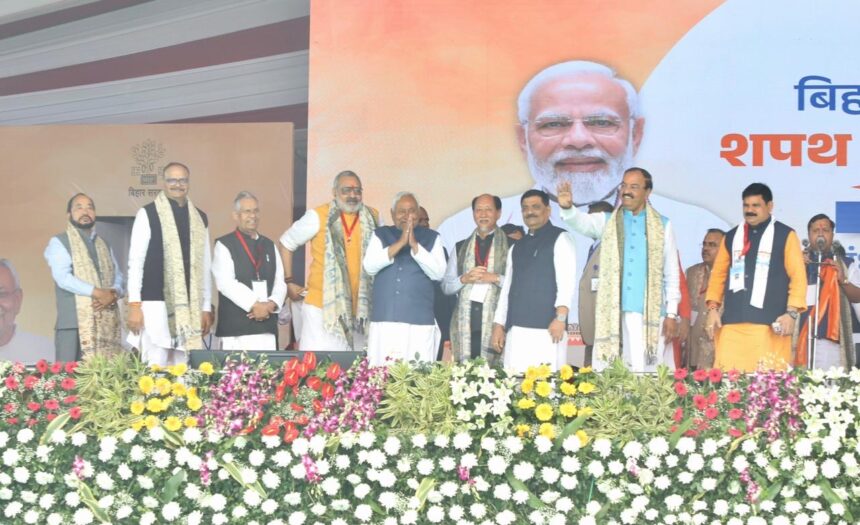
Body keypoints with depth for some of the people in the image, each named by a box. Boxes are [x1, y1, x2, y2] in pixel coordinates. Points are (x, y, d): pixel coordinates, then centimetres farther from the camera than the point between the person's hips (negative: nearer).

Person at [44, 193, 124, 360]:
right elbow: (63, 277, -10)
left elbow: (118, 276, 14)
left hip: (106, 322, 5)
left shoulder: (104, 245, 22)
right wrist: (98, 293, -16)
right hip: (73, 321, -5)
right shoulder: (59, 242, 4)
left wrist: (113, 294, -10)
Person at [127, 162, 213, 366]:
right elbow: (135, 261, -2)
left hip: (189, 306, 4)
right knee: (156, 368, -7)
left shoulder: (199, 218, 13)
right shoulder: (148, 214, 0)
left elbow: (205, 265, 14)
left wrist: (206, 307, 11)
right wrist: (134, 305, -8)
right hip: (156, 303, -4)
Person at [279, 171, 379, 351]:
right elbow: (286, 243, 5)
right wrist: (289, 282, 3)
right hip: (321, 307, -3)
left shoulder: (373, 218, 6)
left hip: (360, 308, 4)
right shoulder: (318, 216, -3)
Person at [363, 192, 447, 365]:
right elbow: (369, 267, -1)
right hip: (383, 322, 1)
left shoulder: (431, 238, 10)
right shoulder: (380, 235, 12)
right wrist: (400, 243, -8)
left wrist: (415, 245, -9)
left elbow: (438, 273, -1)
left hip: (420, 324, -1)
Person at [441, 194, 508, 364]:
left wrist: (496, 278, -12)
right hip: (465, 319, 3)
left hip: (496, 319, -3)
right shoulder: (460, 247, 18)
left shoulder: (510, 246, 6)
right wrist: (464, 279, -2)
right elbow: (446, 286, 16)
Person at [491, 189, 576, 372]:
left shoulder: (559, 239, 4)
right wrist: (498, 324, 13)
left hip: (547, 327, -6)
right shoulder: (517, 247, 23)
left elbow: (566, 279, -7)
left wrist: (561, 316, -18)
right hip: (516, 329, 6)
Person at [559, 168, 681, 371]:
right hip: (613, 315, 1)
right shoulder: (607, 222, 11)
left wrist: (672, 314, 0)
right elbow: (582, 222, -9)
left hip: (651, 316, -1)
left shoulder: (663, 226, 9)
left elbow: (672, 274, 8)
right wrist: (567, 207, -32)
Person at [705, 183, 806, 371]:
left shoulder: (786, 236, 6)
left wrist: (791, 312, -10)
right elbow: (718, 275, 19)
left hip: (770, 324, -3)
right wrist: (713, 308, 7)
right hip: (732, 323, 4)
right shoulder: (731, 237, 18)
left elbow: (798, 277, 0)